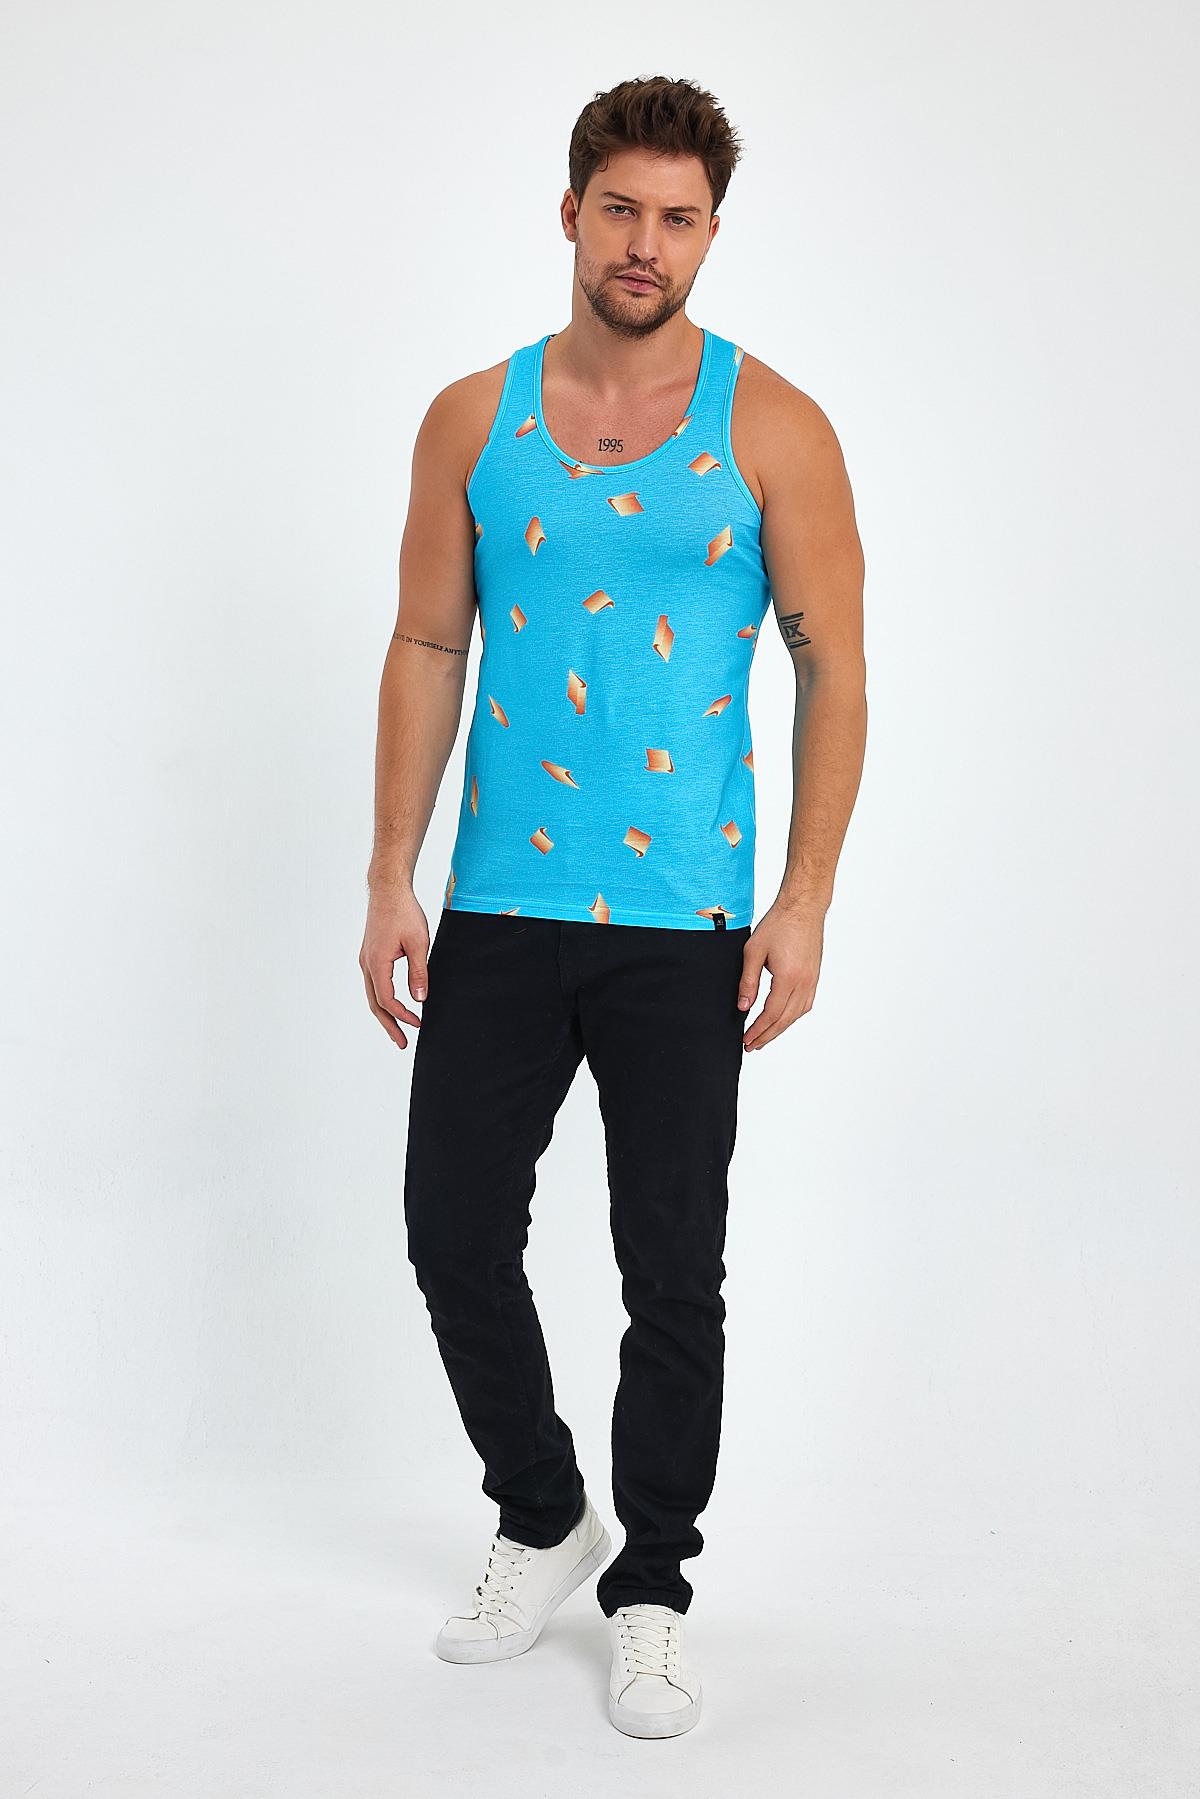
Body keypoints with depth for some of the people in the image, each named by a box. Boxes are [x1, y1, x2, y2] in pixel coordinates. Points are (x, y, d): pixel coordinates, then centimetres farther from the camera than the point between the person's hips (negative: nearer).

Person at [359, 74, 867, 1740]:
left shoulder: (772, 429, -2)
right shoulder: (475, 419, 5)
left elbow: (834, 669, -2)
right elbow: (427, 652, 7)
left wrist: (805, 901, -9)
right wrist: (392, 879, 1)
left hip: (683, 925, -2)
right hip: (498, 912, 3)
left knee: (675, 1277, 4)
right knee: (455, 1232, 6)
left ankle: (650, 1587, 23)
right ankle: (541, 1521, 30)